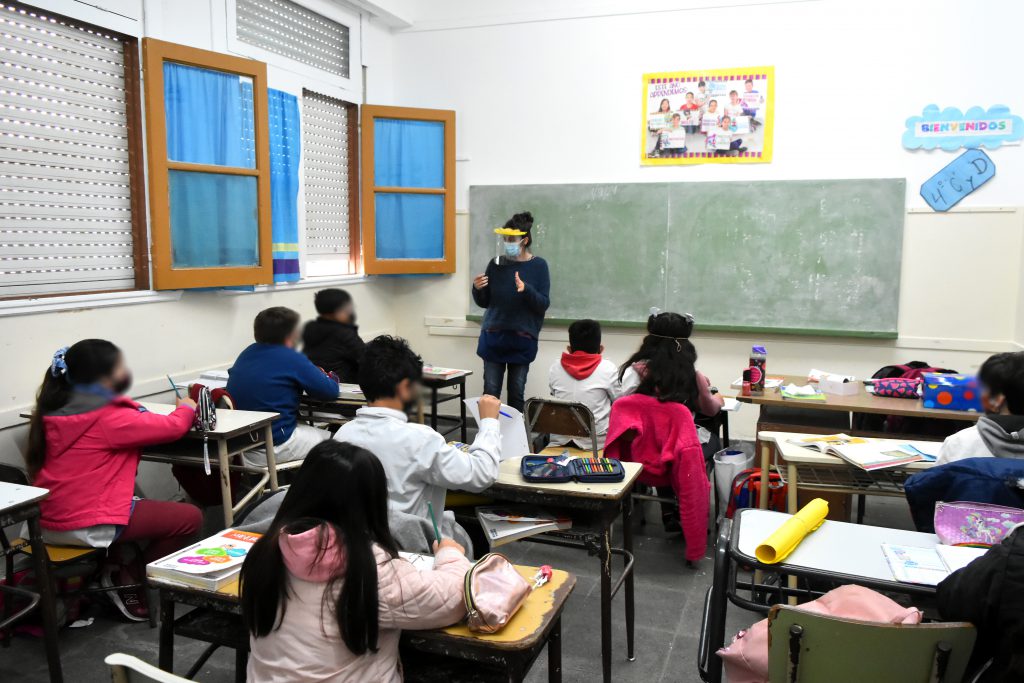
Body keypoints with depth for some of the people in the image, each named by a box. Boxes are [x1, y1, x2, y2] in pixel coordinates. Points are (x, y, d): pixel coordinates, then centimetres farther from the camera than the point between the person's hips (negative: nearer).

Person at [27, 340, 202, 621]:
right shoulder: (108, 417, -20)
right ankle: (127, 580, 11)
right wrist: (186, 407, 6)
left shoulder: (55, 409, 5)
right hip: (87, 527, -9)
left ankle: (115, 568, 18)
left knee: (142, 505, 30)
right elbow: (173, 427, -14)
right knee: (190, 517, -2)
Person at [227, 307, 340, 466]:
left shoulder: (247, 352, 6)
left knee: (309, 428, 27)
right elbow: (331, 392, -12)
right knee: (330, 439, 14)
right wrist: (329, 378, 11)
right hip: (274, 448, -7)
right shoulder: (292, 358, -15)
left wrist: (316, 375, 12)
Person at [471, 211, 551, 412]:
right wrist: (477, 289, -12)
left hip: (522, 338, -2)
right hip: (493, 336, 2)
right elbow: (484, 303, 9)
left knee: (517, 393, 3)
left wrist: (526, 290, -26)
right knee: (490, 392, 0)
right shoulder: (496, 264, 4)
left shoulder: (538, 266, -3)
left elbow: (543, 304, -8)